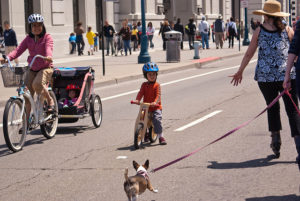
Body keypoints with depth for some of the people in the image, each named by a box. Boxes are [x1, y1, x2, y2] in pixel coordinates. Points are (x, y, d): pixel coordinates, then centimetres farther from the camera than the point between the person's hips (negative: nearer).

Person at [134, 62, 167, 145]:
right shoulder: (144, 85, 8)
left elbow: (158, 95, -15)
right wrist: (137, 100, -24)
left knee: (157, 119, -23)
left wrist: (155, 102, -35)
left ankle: (160, 136, -13)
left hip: (156, 107, -4)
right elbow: (141, 93, -4)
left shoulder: (157, 85, -3)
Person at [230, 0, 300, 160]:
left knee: (272, 107, 18)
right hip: (287, 75, -1)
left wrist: (240, 72, 16)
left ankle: (275, 136, 8)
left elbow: (249, 53, 7)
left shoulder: (259, 31, 5)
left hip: (265, 76, 1)